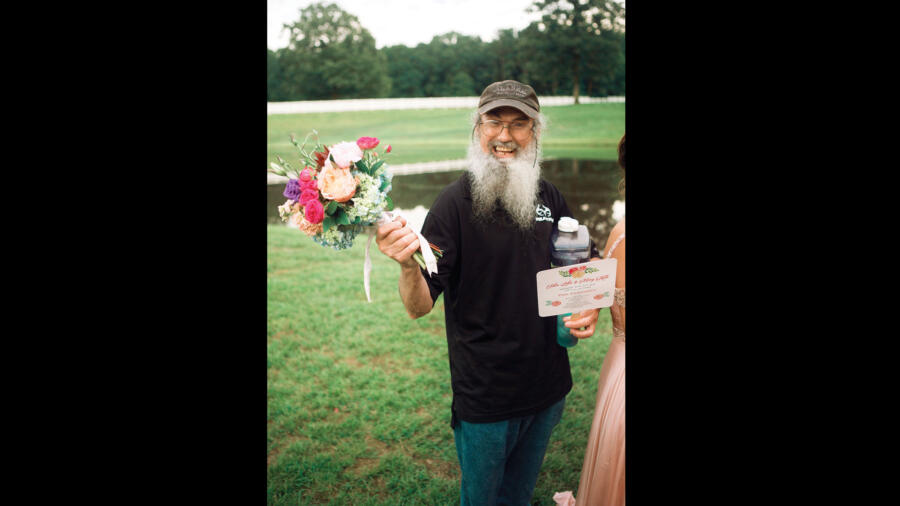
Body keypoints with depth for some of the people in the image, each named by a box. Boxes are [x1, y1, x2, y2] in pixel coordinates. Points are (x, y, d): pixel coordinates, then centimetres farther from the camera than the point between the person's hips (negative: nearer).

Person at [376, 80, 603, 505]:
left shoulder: (548, 196, -1)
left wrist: (592, 301, -6)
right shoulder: (455, 202, -16)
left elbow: (590, 258, 14)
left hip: (548, 387, 5)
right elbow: (419, 307, -20)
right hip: (485, 397, -4)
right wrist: (407, 265, -41)